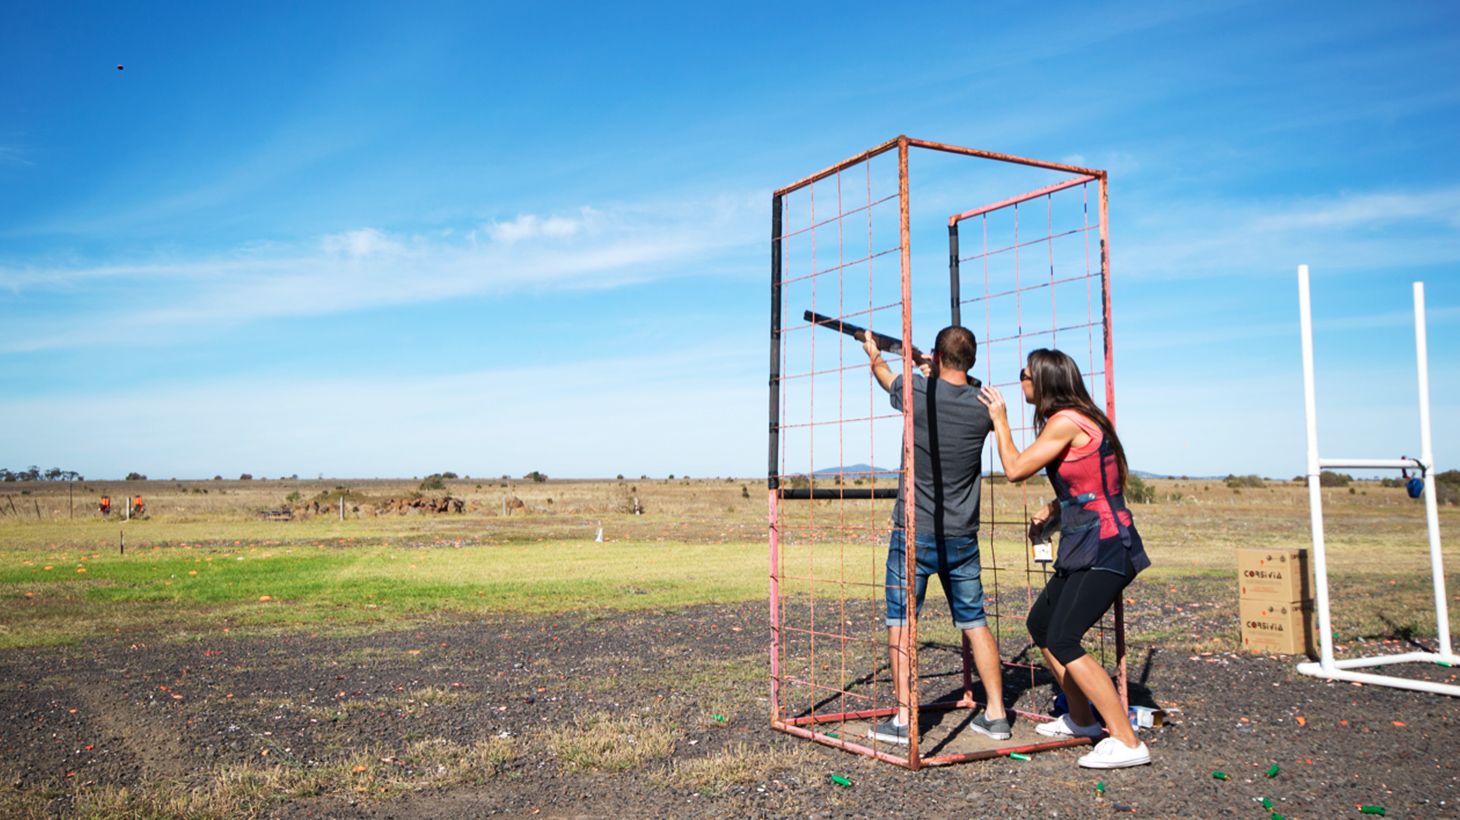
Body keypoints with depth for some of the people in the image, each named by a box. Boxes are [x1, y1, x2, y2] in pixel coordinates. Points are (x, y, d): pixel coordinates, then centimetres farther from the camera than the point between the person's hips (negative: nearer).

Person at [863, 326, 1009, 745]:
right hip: (962, 537, 4)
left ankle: (903, 719, 5)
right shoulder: (983, 404, -3)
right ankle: (996, 714, 17)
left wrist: (872, 352, 34)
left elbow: (885, 375, 13)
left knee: (901, 621, 4)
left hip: (914, 534, -3)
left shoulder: (919, 391, -11)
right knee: (974, 621, 12)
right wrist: (936, 376, 35)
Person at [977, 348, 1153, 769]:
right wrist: (1050, 509, 13)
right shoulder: (1078, 419, 14)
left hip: (1105, 549, -10)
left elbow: (1015, 469, -12)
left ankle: (1127, 742, -9)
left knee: (1062, 641, -14)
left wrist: (999, 419, -1)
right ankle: (1081, 718, 30)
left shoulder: (1066, 421, -16)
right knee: (1040, 624, 17)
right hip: (1083, 548, 10)